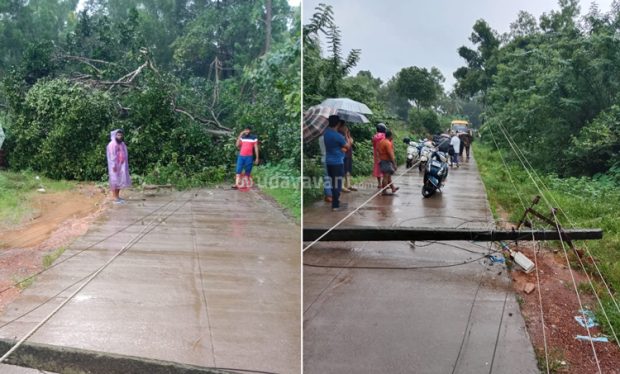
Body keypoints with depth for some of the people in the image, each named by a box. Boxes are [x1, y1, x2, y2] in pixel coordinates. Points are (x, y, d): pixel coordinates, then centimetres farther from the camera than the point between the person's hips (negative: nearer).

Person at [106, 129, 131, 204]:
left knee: (120, 180, 10)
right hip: (115, 166, -9)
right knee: (115, 180, -6)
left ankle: (117, 196, 18)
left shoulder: (122, 144, 14)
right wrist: (113, 165, -21)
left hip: (122, 165, 9)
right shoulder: (112, 144, -12)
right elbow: (112, 156, -17)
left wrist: (126, 165, 15)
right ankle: (115, 198, -4)